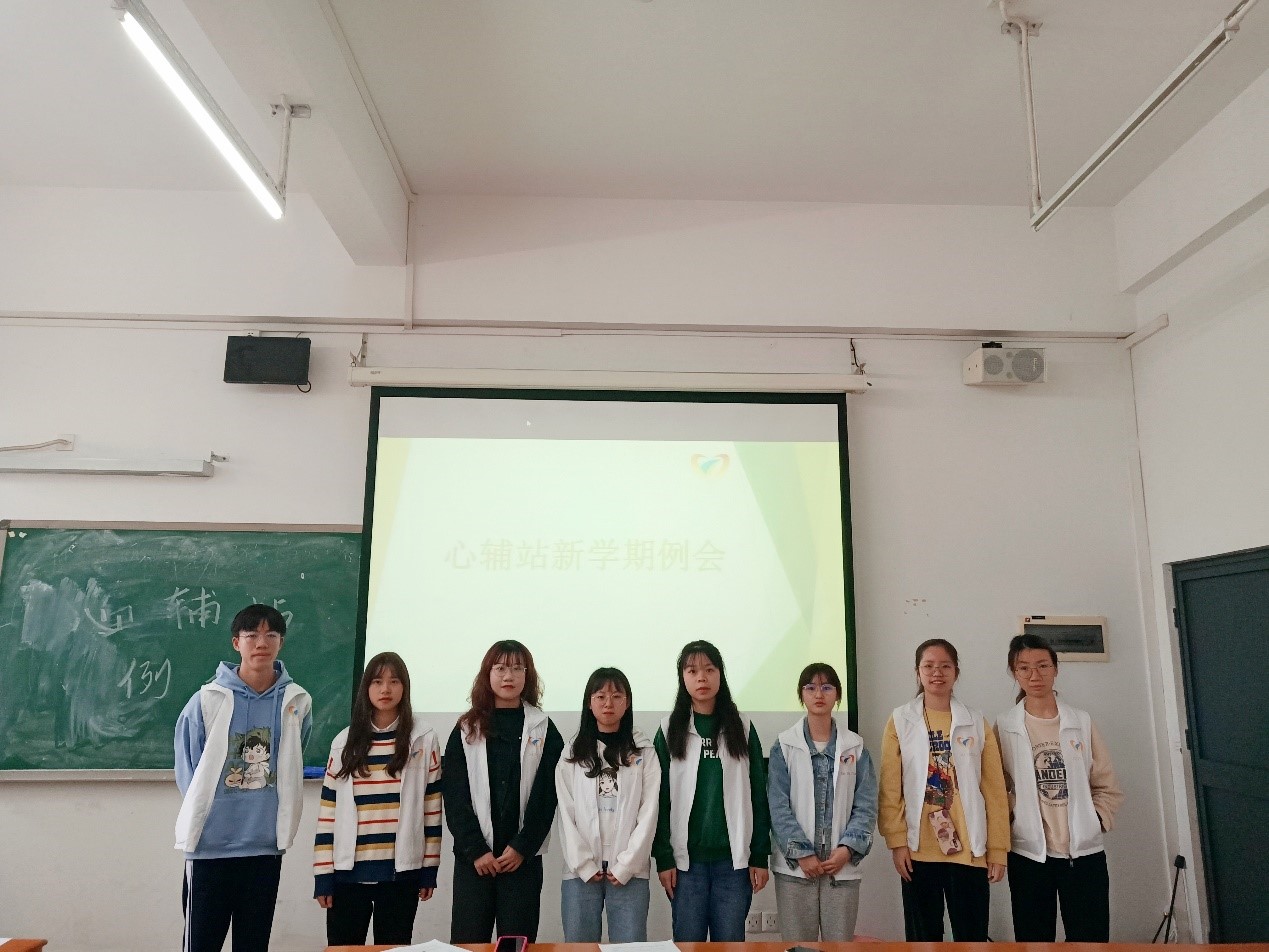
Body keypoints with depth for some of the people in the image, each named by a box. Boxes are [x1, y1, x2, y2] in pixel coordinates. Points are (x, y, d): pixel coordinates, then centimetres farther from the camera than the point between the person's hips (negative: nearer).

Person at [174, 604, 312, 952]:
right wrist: (203, 816, 3)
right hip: (209, 845, -2)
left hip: (267, 846, 2)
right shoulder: (208, 700, -8)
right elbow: (188, 771, 1)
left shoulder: (297, 702, -2)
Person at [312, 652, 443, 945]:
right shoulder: (344, 741, 5)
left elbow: (432, 806, 1)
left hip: (401, 873, -1)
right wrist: (323, 874, 2)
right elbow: (329, 810, 5)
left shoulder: (424, 739, 0)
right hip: (348, 873, 2)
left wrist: (429, 870, 0)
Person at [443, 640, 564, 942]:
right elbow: (455, 798, 0)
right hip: (472, 858, 0)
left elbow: (547, 796, -1)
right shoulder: (466, 730, 6)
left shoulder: (544, 730, 5)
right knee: (468, 941, 2)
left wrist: (521, 847, -9)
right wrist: (476, 850, -9)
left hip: (523, 857, 0)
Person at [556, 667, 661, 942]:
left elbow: (649, 812, -1)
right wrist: (584, 865, -7)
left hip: (628, 871, -1)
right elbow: (566, 814, 2)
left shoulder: (644, 752, 5)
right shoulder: (572, 754, 7)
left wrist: (625, 866, -8)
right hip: (580, 870, 1)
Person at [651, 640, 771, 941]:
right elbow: (659, 799, 0)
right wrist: (663, 858, -5)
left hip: (734, 859, 1)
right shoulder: (670, 730, 3)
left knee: (730, 942, 6)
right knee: (688, 943, 4)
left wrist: (760, 856, 0)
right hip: (686, 859, 0)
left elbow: (758, 795, 4)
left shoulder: (742, 728, 5)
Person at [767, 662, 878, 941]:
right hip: (795, 866, -1)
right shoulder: (784, 747, 1)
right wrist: (801, 853, -12)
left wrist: (848, 849, -10)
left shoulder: (855, 747, 6)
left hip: (842, 865, 1)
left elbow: (866, 806, 3)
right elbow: (778, 806, -4)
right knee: (797, 944, 4)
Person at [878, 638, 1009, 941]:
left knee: (973, 937, 6)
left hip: (969, 850, 1)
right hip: (918, 850, 0)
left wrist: (998, 850, 0)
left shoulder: (976, 723, 3)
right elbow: (890, 788, 0)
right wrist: (896, 841, -6)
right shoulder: (900, 721, 0)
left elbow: (995, 790, 3)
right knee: (923, 938, 10)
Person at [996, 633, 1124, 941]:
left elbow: (1108, 788, 8)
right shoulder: (1004, 727, -1)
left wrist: (1093, 822, -4)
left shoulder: (1082, 721, 5)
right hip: (1028, 853, -1)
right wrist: (1013, 821, -9)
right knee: (1033, 941, 6)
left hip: (1085, 852, 1)